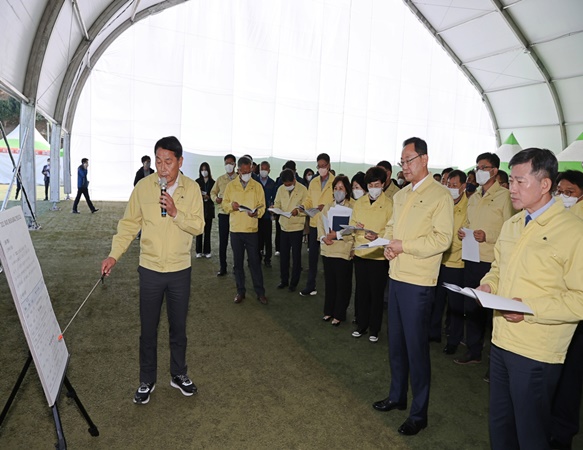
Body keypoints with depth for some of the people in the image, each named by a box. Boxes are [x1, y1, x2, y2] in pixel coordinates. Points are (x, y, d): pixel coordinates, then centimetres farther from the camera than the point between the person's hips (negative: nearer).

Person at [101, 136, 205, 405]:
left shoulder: (191, 189, -5)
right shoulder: (143, 187, -6)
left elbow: (199, 226, -9)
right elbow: (129, 224, -2)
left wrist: (176, 213, -24)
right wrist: (114, 254, -11)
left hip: (180, 270, 1)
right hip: (150, 269, 0)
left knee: (178, 327, 15)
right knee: (148, 329, 11)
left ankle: (178, 375, 35)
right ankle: (147, 381, 30)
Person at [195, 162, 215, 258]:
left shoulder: (212, 182, 6)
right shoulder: (197, 181, 7)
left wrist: (208, 197, -12)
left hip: (209, 209, 0)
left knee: (207, 231, 1)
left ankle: (206, 251, 8)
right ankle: (199, 251, 5)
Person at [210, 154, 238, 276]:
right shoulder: (220, 179, 9)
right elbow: (213, 192, 18)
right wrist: (215, 198, -2)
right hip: (223, 212, 2)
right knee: (223, 241, 4)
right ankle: (222, 267, 13)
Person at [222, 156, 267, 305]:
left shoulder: (257, 186, 3)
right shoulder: (230, 186, 6)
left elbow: (262, 206, 1)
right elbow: (224, 204, 7)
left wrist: (256, 212, -20)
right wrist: (231, 205, -15)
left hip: (252, 229, -1)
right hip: (235, 229, 2)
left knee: (255, 261, 1)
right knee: (238, 262, 9)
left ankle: (260, 292, 12)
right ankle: (240, 291, 22)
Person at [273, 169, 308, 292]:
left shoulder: (302, 189, -10)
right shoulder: (281, 189, 3)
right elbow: (277, 204, 8)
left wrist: (298, 211, -31)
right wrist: (274, 208, -14)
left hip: (297, 227, -4)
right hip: (284, 226, 4)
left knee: (296, 256, 6)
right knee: (283, 255, 12)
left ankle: (294, 282, 19)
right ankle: (284, 280, 27)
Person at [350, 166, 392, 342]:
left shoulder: (389, 203, -7)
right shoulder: (359, 202, 7)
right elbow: (352, 223, 12)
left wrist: (378, 236, -27)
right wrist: (355, 226, -11)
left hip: (379, 255, -4)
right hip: (360, 253, 4)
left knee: (376, 293, 7)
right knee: (361, 291, 12)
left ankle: (375, 329, 22)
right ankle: (362, 325, 28)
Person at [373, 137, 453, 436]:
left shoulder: (440, 195, -10)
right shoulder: (400, 195, 14)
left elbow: (442, 238, -18)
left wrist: (404, 246, -18)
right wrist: (388, 243, 0)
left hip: (418, 282, -7)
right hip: (396, 276, 8)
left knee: (416, 347, 3)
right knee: (395, 342, 18)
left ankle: (419, 413, 20)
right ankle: (397, 396, 36)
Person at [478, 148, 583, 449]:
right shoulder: (511, 225, 9)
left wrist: (531, 308, -24)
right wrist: (488, 285, 1)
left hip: (536, 352, -6)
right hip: (501, 342, 7)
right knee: (499, 424, 21)